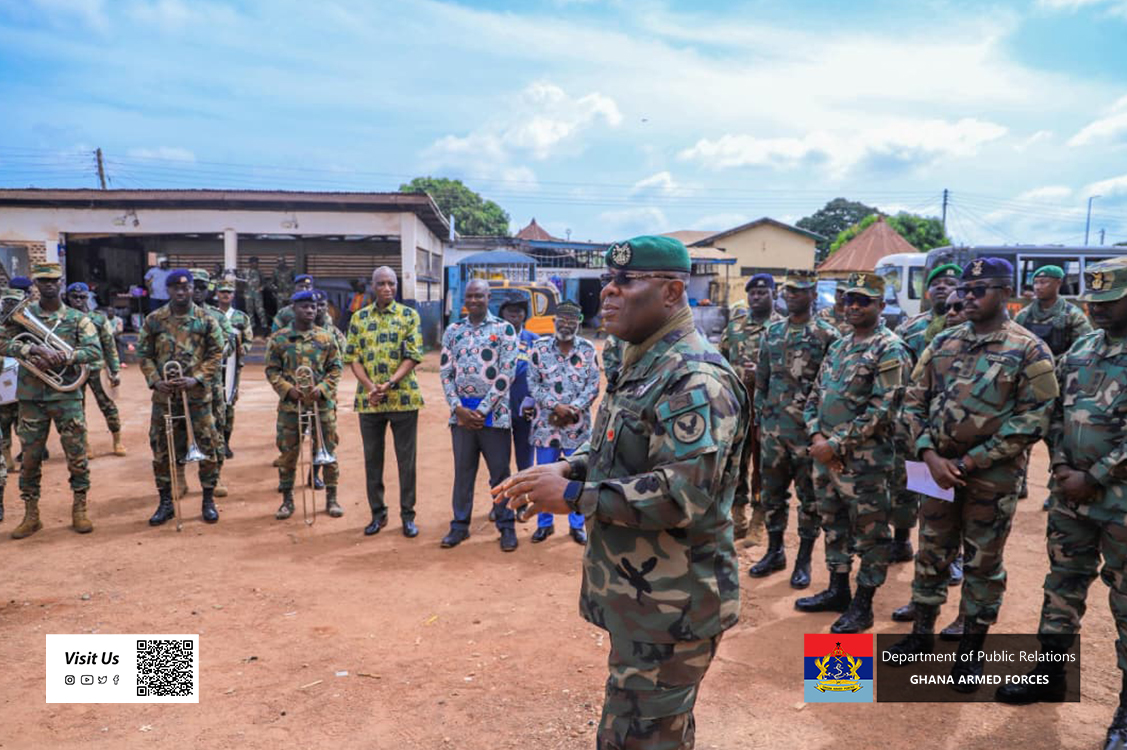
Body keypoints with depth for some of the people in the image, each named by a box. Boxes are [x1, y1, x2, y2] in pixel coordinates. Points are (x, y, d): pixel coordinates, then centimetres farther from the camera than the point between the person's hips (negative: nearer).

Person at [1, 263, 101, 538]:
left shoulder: (77, 318, 3)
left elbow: (95, 351, -8)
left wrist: (61, 357, -23)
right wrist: (34, 349, -21)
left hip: (67, 396, -1)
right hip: (31, 398, 1)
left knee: (77, 456, 1)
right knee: (30, 458, 8)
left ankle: (79, 510, 13)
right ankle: (31, 515, 20)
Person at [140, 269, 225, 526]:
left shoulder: (207, 320, 0)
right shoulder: (154, 320, 5)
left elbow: (216, 354, -2)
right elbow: (144, 354, 6)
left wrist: (196, 379, -14)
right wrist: (155, 380, -9)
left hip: (198, 395, -1)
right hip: (164, 396, 2)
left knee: (207, 447, 2)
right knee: (162, 449, 8)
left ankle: (208, 501, 17)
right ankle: (166, 502, 22)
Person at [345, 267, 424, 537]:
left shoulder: (409, 315, 1)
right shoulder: (359, 317, 8)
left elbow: (413, 356, -6)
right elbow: (353, 357, 3)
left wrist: (389, 384, -18)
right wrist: (370, 387, -13)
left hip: (403, 398, -2)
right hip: (368, 400, 2)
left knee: (406, 458, 3)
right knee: (372, 458, 9)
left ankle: (407, 515, 14)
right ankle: (378, 512, 23)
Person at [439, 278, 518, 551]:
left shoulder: (504, 329, -2)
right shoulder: (453, 330, 9)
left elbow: (507, 374, -8)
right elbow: (445, 372, 7)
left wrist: (482, 410, -11)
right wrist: (458, 408, -6)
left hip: (493, 413, -3)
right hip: (461, 413, 3)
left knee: (500, 473, 5)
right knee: (463, 472, 12)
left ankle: (507, 527, 16)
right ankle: (460, 525, 23)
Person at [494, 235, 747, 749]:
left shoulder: (695, 379, -23)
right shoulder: (640, 365, 11)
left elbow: (684, 493, -30)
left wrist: (574, 495, -24)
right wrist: (566, 468, 3)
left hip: (671, 605, -10)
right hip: (639, 593, 10)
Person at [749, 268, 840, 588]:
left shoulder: (827, 335, -6)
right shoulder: (772, 332, 9)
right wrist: (759, 419, 12)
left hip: (808, 428, -5)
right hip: (773, 426, 5)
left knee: (809, 495, 5)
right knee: (772, 492, 13)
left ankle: (804, 561, 17)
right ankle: (775, 552, 28)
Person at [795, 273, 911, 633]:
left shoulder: (889, 350, -12)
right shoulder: (838, 346, 12)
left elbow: (881, 411, -20)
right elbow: (816, 395, 13)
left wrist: (835, 444, -18)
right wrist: (817, 435, -4)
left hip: (865, 461, -8)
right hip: (826, 454, 8)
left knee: (870, 533, 6)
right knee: (834, 525, 19)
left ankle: (862, 605, 19)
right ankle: (837, 591, 34)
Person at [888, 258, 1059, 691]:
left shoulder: (1029, 351, -8)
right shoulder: (942, 343, 5)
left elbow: (1031, 421, -13)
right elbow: (914, 402, 5)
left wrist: (968, 463, -15)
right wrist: (931, 456, -8)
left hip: (992, 476, -4)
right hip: (939, 468, 4)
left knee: (983, 562, 9)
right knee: (932, 553, 14)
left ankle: (972, 648, 25)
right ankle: (922, 632, 30)